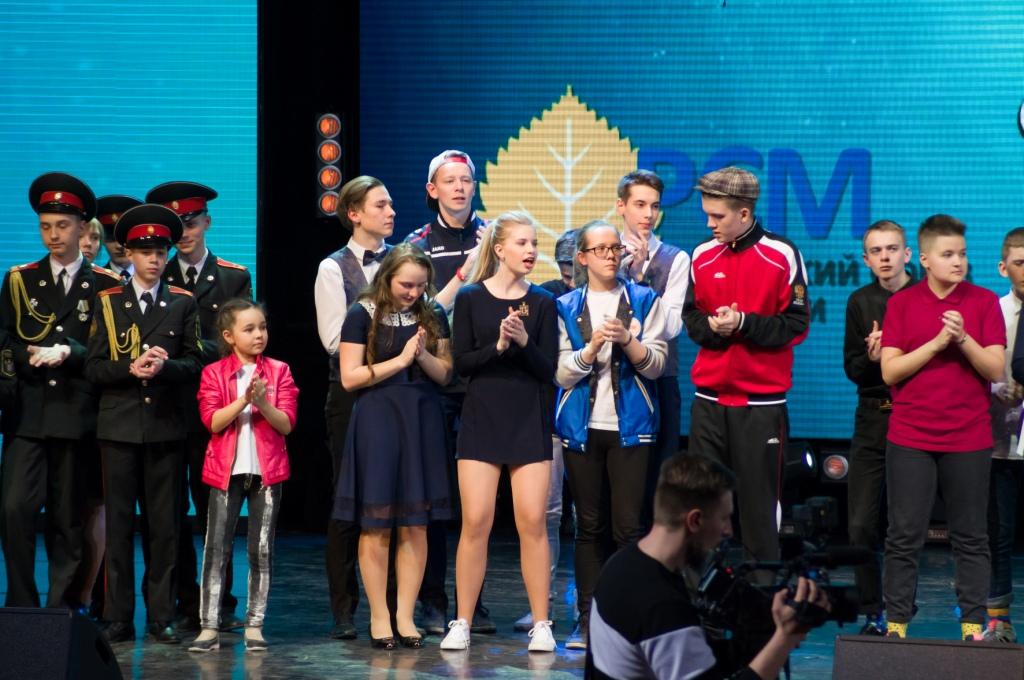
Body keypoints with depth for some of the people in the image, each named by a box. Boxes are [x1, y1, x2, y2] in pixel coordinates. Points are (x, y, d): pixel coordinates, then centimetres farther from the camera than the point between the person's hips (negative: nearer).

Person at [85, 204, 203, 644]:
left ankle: (161, 617, 8)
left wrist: (164, 366, -16)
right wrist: (130, 368, -15)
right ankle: (118, 619, 5)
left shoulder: (183, 304, 8)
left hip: (166, 426, 0)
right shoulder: (108, 303, 7)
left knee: (164, 525, 3)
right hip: (120, 426, 0)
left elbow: (194, 364, 3)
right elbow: (94, 368, 2)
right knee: (119, 524, 1)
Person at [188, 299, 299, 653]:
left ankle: (255, 625, 9)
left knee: (262, 551, 3)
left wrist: (263, 402, -20)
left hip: (267, 471, 1)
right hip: (227, 470, -1)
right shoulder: (214, 374, 2)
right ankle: (209, 626, 1)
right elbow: (213, 421, -9)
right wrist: (243, 400, -22)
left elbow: (286, 423, -3)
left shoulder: (278, 371, 4)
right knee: (216, 549, -2)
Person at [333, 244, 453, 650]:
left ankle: (405, 615, 8)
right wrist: (400, 360, -11)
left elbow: (445, 374, 9)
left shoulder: (433, 316, 9)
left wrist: (423, 355, -10)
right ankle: (379, 617, 4)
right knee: (377, 525, -2)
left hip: (422, 422, 4)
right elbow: (349, 377, -7)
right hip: (377, 422, -4)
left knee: (416, 525, 3)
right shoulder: (363, 315, -2)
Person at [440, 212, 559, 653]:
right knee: (476, 522, -5)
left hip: (529, 421, 1)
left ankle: (541, 624, 4)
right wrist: (498, 346, -17)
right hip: (481, 419, -1)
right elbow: (460, 362, -3)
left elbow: (547, 370, 0)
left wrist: (524, 342, -17)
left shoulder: (542, 302, 5)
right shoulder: (470, 298, 2)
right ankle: (462, 623, 4)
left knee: (532, 522, -3)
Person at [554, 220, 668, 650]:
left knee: (628, 525, -7)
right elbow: (562, 372, 1)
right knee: (589, 526, 5)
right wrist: (592, 346, -15)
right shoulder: (567, 307, 8)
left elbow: (656, 363, -1)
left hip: (630, 426, -1)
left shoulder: (643, 300, 6)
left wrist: (628, 341, -18)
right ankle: (588, 619, 8)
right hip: (582, 426, 1)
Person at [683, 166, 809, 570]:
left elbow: (796, 325, -7)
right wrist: (712, 326, -10)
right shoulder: (702, 256, 8)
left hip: (762, 401, -4)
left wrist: (742, 323, -17)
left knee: (758, 501, 0)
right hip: (709, 398, 4)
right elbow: (691, 318, 11)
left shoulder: (782, 256, -4)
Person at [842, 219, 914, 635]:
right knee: (861, 526, 0)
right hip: (873, 421, 3)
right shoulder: (861, 302, 9)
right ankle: (872, 614, 10)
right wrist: (872, 357, -12)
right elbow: (852, 369, 8)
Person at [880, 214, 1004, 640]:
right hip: (910, 439, 0)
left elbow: (996, 370, -2)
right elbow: (890, 371, -3)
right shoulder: (902, 304, 4)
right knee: (905, 536, 0)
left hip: (969, 439, 0)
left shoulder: (984, 302, 3)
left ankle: (973, 625, 8)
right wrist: (936, 343, -13)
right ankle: (896, 624, 6)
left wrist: (963, 339, -16)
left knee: (971, 538, 4)